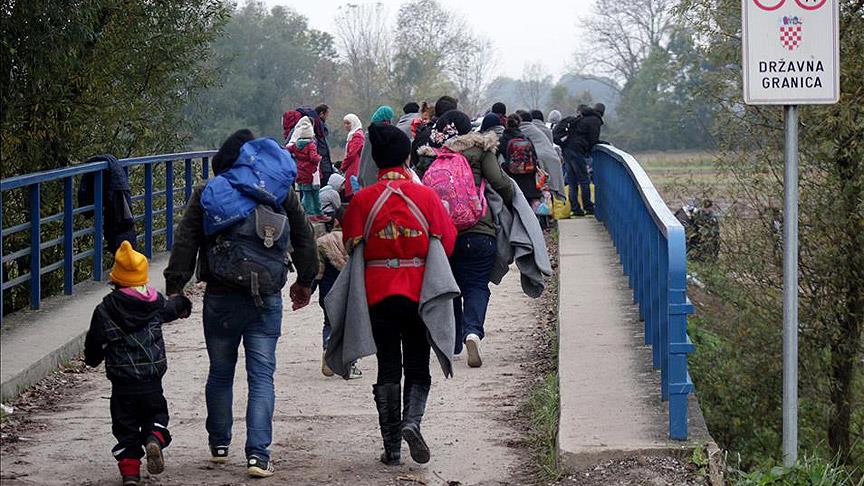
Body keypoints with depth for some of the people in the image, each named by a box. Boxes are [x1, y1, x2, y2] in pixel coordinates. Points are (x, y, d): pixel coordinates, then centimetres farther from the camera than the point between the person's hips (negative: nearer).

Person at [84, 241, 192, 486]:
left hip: (122, 384, -1)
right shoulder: (156, 303, 0)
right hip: (152, 381, 1)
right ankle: (154, 439, -12)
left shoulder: (105, 310, -8)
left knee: (125, 428, 10)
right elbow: (174, 308, 23)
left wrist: (92, 359, 21)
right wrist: (184, 305, 47)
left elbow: (94, 344, -2)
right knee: (156, 415, 18)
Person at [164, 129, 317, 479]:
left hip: (220, 298, 0)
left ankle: (219, 445, 27)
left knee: (220, 373, 16)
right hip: (266, 300, 0)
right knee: (262, 375, 0)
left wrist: (175, 287, 1)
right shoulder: (281, 191, 3)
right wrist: (305, 280, 21)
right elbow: (304, 237, 9)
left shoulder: (206, 194, -1)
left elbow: (185, 243, -3)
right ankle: (258, 454, -9)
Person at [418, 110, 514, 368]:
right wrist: (511, 202, 10)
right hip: (479, 232, -2)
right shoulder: (480, 149, 0)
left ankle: (453, 343, 23)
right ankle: (473, 331, -24)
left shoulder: (429, 155, 6)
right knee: (477, 286, 2)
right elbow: (499, 182, -8)